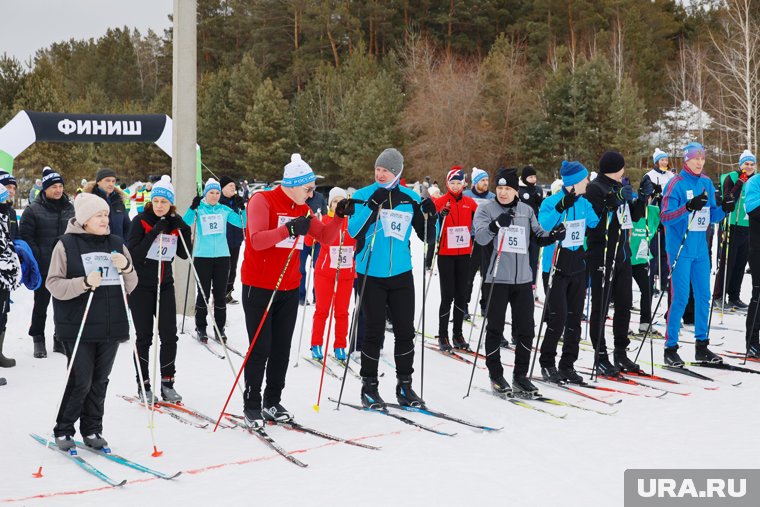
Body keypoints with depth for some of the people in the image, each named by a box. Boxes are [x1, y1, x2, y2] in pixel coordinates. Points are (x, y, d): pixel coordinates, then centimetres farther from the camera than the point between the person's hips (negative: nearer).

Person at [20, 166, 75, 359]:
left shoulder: (70, 208, 9)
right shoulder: (33, 210, -5)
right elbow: (25, 236, -6)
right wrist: (37, 259, -12)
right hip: (43, 268, -4)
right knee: (41, 303, 5)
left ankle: (61, 339, 20)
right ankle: (38, 340, 17)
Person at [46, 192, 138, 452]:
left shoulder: (116, 244, 10)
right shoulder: (66, 245, -5)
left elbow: (129, 286, 13)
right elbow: (54, 284, -8)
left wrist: (126, 268, -8)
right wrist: (85, 283, -23)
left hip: (111, 326, 5)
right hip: (78, 327, -5)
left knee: (100, 381, 9)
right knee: (80, 381, -4)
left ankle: (92, 430, 22)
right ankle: (63, 431, 13)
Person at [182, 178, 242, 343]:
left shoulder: (224, 210, 8)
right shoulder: (199, 209, 1)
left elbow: (242, 223, 4)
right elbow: (185, 223, -14)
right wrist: (193, 208, -27)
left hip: (222, 256, 2)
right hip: (202, 257, -2)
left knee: (220, 294, 6)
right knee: (204, 293, 1)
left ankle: (219, 328, 14)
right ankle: (200, 328, 12)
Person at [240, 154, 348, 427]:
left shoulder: (302, 209, 9)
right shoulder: (262, 201, -12)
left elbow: (326, 237, 10)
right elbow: (257, 240, -24)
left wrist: (339, 216, -5)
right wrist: (289, 229, -33)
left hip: (289, 289, 6)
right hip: (258, 288, -6)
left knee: (282, 349, 8)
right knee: (260, 349, -3)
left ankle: (273, 402, 18)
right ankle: (252, 406, 7)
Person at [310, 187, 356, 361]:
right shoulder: (324, 220, -3)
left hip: (346, 273, 2)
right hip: (325, 272, -2)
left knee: (342, 312, 6)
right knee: (322, 310, 3)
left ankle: (340, 347, 14)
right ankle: (316, 345, 11)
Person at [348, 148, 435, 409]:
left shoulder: (410, 199, 4)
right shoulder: (363, 195, -3)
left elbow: (426, 235, 8)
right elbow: (353, 231, -15)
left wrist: (430, 217, -11)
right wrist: (372, 205, -25)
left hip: (401, 274, 3)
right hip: (371, 275, -3)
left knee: (405, 331, 6)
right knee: (374, 332, 1)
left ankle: (404, 385, 18)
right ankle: (369, 386, 13)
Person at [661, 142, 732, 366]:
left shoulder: (707, 183, 9)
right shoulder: (676, 184, -9)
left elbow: (712, 217, 14)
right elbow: (665, 217, -15)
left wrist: (724, 208, -6)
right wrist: (689, 207, -28)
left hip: (701, 248, 6)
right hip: (681, 248, -6)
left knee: (703, 296, 10)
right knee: (680, 298, -7)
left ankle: (701, 346, 20)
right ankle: (670, 347, 2)